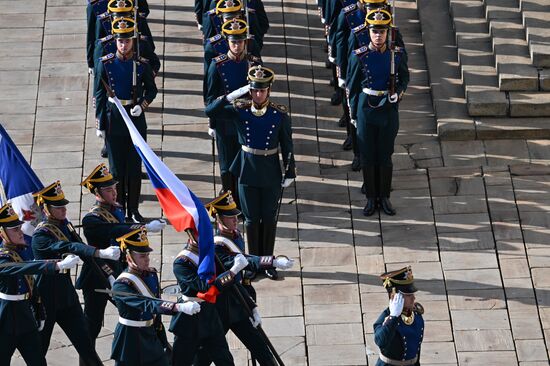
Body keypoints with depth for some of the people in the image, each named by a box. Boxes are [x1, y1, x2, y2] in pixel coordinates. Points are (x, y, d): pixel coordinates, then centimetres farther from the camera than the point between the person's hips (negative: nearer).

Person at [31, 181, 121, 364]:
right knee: (39, 348, 7)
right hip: (47, 300, -7)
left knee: (84, 341, 5)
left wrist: (108, 275, -5)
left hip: (67, 295, 7)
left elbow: (82, 249, 5)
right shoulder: (41, 235, -21)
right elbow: (69, 248, -35)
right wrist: (101, 253, -47)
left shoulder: (65, 225, 4)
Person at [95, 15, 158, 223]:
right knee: (116, 168, 6)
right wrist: (100, 124, 0)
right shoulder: (106, 64, -3)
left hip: (136, 119, 1)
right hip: (114, 122, 0)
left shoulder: (142, 65, -2)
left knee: (135, 167, 5)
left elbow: (152, 90, 9)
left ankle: (133, 210, 14)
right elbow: (100, 96, 1)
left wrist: (142, 105, -11)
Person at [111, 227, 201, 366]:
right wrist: (180, 307, -48)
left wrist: (162, 339, 16)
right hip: (129, 341, -7)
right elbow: (148, 305, -36)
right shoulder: (121, 285, -23)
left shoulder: (151, 274, 1)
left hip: (151, 337, 7)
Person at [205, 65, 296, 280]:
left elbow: (287, 145, 0)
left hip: (271, 173, 0)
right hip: (247, 171, 0)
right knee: (251, 219, 8)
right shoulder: (239, 109, -6)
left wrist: (290, 173, 0)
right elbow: (210, 111, -17)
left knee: (269, 219, 9)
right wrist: (233, 95, -24)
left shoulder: (280, 114, -7)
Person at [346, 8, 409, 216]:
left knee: (386, 156, 8)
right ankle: (371, 198, 17)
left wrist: (397, 93, -8)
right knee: (367, 156, 6)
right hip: (366, 109, -1)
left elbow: (404, 79, 12)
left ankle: (384, 197, 20)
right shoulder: (359, 56, -7)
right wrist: (353, 112, 3)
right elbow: (352, 86, 1)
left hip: (389, 109, 1)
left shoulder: (396, 55, -4)